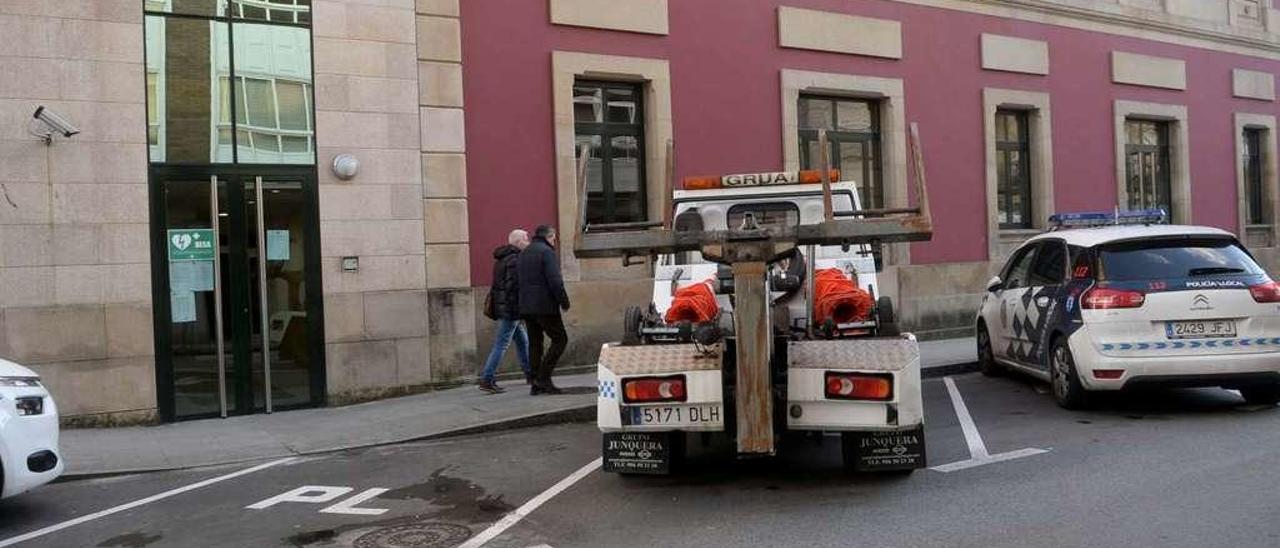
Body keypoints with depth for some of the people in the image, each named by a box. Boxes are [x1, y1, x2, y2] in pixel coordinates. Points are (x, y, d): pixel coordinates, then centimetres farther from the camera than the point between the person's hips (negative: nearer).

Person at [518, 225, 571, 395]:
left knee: (535, 343, 11)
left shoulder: (523, 253, 18)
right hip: (544, 306, -8)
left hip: (526, 307, 8)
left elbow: (518, 280, 17)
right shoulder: (546, 251, -8)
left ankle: (536, 384, 9)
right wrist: (564, 300, -8)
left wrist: (524, 305, 18)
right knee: (560, 339, 0)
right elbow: (555, 281, -17)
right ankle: (543, 377, -8)